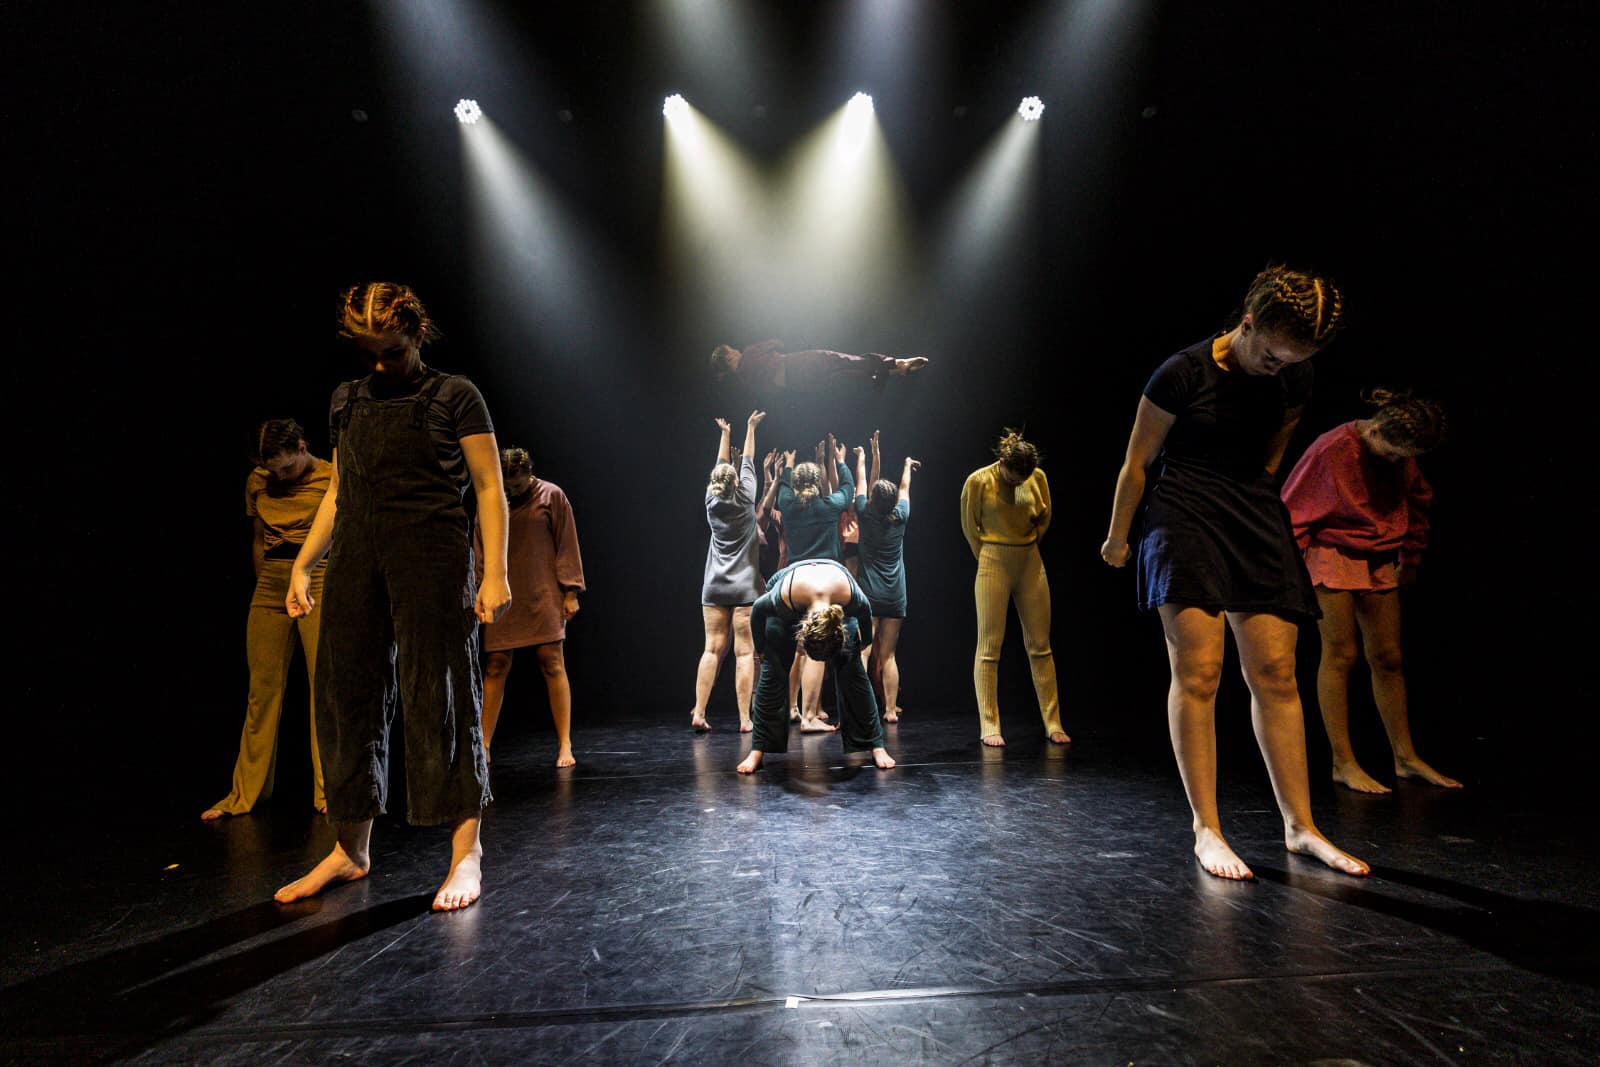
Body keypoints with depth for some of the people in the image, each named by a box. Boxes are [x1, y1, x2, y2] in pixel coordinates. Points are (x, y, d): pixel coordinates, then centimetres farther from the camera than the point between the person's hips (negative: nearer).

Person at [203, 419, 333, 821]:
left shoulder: (331, 478, -4)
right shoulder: (257, 482, 10)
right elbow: (259, 540, 19)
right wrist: (264, 584, 16)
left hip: (319, 585, -4)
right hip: (270, 589, 4)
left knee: (325, 688, -5)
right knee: (262, 690, 6)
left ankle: (328, 792, 4)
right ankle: (245, 793, 18)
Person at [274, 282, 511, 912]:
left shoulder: (454, 396, 3)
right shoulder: (349, 401, 18)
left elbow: (489, 490, -2)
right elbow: (339, 493, 22)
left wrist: (495, 573, -12)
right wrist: (302, 564, 14)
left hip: (432, 557, -5)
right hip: (358, 560, 6)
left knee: (439, 695, -7)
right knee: (346, 693, 6)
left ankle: (466, 854, 2)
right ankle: (351, 850, 20)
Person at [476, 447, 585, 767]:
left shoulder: (551, 495, 1)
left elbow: (567, 545, 1)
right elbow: (480, 552, 13)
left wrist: (570, 592, -3)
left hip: (543, 596, -2)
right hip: (503, 597, 3)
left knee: (552, 664, -4)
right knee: (496, 667, 2)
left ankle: (564, 746, 0)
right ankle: (483, 746, 10)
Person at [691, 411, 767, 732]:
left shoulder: (712, 503, 6)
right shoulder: (745, 500, -2)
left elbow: (720, 467, 20)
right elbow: (747, 463, 11)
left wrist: (725, 434, 32)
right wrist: (750, 428, 22)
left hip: (714, 587, 4)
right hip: (744, 587, -4)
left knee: (712, 649, 4)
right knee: (744, 652, -3)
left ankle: (698, 713, 0)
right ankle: (745, 718, -3)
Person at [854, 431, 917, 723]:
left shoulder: (865, 516, -3)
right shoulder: (900, 518, 1)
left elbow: (862, 482, 13)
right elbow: (905, 488, 20)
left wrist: (862, 458, 29)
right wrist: (907, 465, 37)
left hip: (868, 593, -2)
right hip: (895, 597, 3)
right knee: (888, 656, 6)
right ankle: (891, 709, 7)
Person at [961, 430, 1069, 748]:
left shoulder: (1038, 478, 0)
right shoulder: (978, 481, -9)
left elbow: (1044, 518, 14)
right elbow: (969, 526, 2)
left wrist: (1025, 550, 14)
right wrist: (989, 560, 7)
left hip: (1031, 563, 4)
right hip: (993, 566, -3)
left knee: (1040, 645, 4)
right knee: (989, 647, -3)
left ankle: (1053, 724, 10)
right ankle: (989, 727, 2)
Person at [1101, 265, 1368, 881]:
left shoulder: (1295, 380, 6)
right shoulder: (1184, 373, -11)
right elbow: (1137, 462, -3)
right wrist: (1118, 538, 4)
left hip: (1258, 520, 5)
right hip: (1184, 518, -5)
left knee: (1276, 673, 2)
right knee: (1198, 673, -9)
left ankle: (1300, 826, 13)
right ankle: (1206, 830, 0)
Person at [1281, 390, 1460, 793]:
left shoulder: (1400, 453, 2)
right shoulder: (1331, 449, -17)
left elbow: (1417, 500, 20)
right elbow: (1294, 508, -11)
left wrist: (1411, 556, 23)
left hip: (1379, 562, 6)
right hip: (1331, 558, -6)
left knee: (1388, 658, 8)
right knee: (1340, 655, -5)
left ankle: (1406, 758, 19)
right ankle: (1343, 764, 2)